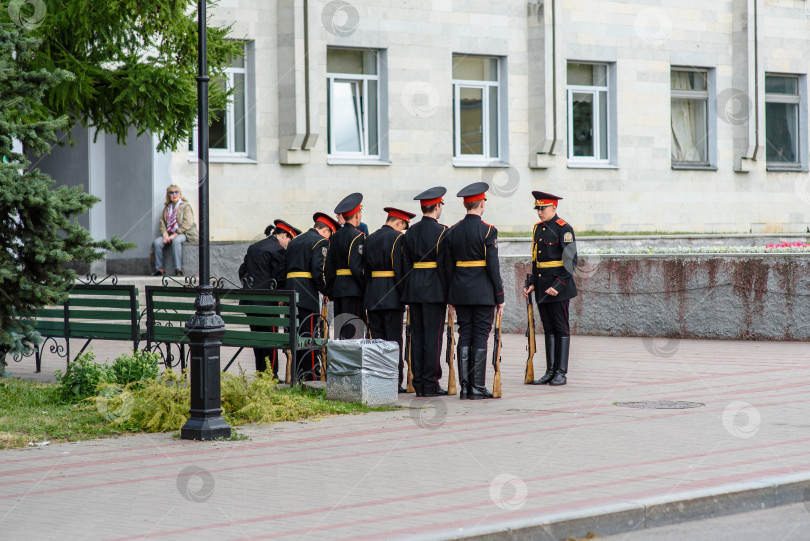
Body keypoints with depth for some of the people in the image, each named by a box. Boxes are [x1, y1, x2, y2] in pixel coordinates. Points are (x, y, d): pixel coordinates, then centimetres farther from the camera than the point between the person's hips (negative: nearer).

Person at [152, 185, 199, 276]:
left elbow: (187, 224, -11)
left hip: (184, 234, -5)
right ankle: (159, 268, -18)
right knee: (156, 242, -22)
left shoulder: (186, 206, 0)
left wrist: (175, 235, -18)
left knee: (176, 241, -39)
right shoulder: (166, 209, 18)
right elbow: (162, 223, 11)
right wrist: (165, 234, -9)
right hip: (169, 234, 5)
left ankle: (178, 269, -40)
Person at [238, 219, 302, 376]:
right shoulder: (278, 250, -10)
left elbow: (242, 271, 17)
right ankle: (271, 375, -1)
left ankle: (260, 374, 17)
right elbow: (280, 279, -12)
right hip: (266, 299, -8)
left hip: (248, 299, 8)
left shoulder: (253, 247, 14)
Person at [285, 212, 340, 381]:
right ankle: (309, 378, -7)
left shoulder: (294, 241, 20)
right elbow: (318, 271, -15)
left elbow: (285, 268, 17)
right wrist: (326, 290, -2)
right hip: (307, 295, -7)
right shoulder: (321, 242, -4)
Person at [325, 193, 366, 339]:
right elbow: (357, 267, -17)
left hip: (338, 289, 8)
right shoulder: (357, 236, -11)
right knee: (353, 332, -8)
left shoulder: (336, 236, 13)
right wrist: (368, 288, -11)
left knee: (339, 331, 8)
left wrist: (331, 290, 19)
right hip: (353, 289, -8)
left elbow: (329, 265, 14)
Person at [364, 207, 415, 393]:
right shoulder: (397, 238, -8)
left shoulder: (370, 239, 13)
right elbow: (401, 268, -13)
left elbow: (365, 270, 15)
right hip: (392, 295, -6)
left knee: (376, 338, 8)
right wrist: (406, 294, -9)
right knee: (394, 339, -4)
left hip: (372, 295, 6)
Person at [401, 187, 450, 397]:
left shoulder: (411, 231, 10)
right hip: (434, 288, -6)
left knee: (417, 336, 7)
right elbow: (444, 263, -11)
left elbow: (405, 263, 11)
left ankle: (418, 384, 8)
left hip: (414, 287, 6)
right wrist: (450, 291, -6)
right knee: (433, 336, -4)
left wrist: (408, 289, 15)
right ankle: (430, 384, -4)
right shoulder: (441, 231, -8)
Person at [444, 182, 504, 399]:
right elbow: (493, 266, -11)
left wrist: (450, 297, 15)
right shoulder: (487, 231, -10)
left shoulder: (453, 231, 5)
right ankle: (477, 388, -2)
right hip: (483, 292, -5)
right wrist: (500, 296, -4)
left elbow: (448, 266, 8)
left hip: (460, 292, 5)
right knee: (480, 337, -1)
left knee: (464, 336, 7)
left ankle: (465, 387, 6)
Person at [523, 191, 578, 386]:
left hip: (558, 288, -7)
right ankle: (550, 372, 13)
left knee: (561, 328, -2)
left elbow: (570, 260, -13)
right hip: (542, 288, 7)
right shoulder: (538, 228, 13)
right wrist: (532, 284, 12)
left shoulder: (564, 229, -9)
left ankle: (561, 373, 1)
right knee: (548, 329, 9)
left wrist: (558, 285, -18)